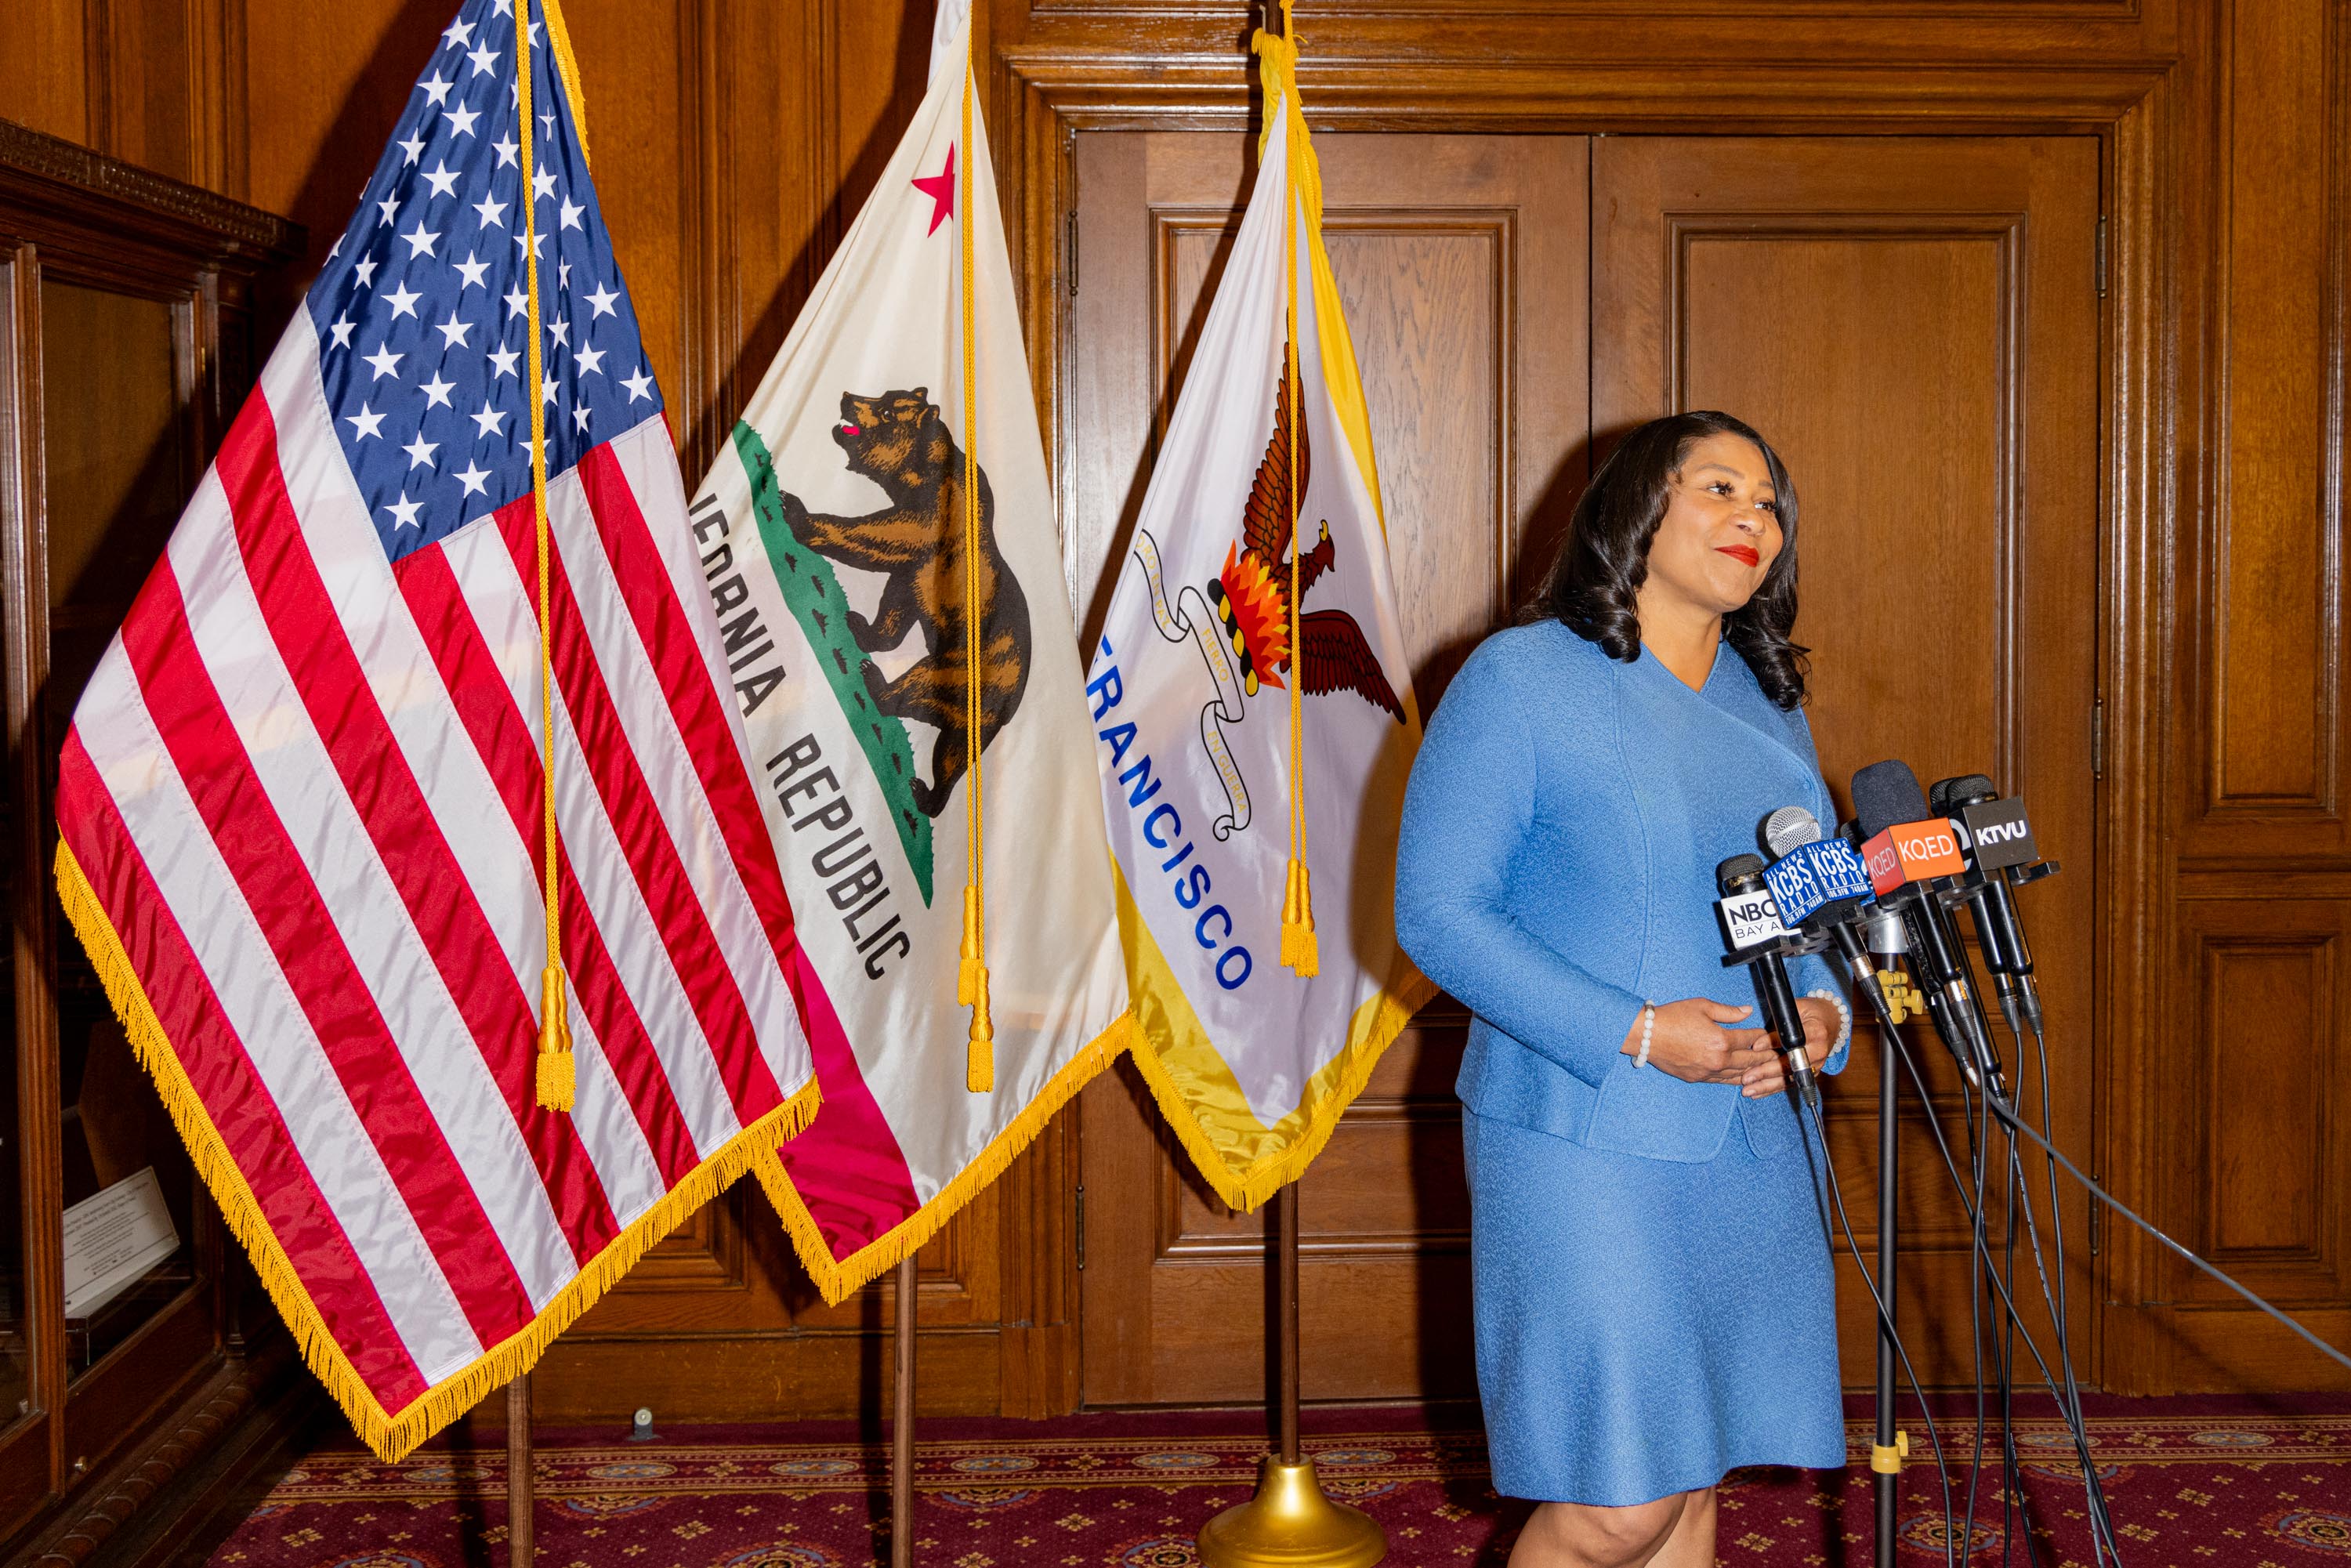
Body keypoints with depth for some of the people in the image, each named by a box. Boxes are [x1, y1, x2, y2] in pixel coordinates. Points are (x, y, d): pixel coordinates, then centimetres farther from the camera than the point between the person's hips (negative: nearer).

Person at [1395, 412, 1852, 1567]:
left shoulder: (1770, 704, 14)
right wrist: (1635, 1033, -19)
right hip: (1583, 1143, -6)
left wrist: (1823, 1012, -3)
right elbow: (1436, 911, -12)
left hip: (1757, 1146, 6)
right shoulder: (1520, 680, -7)